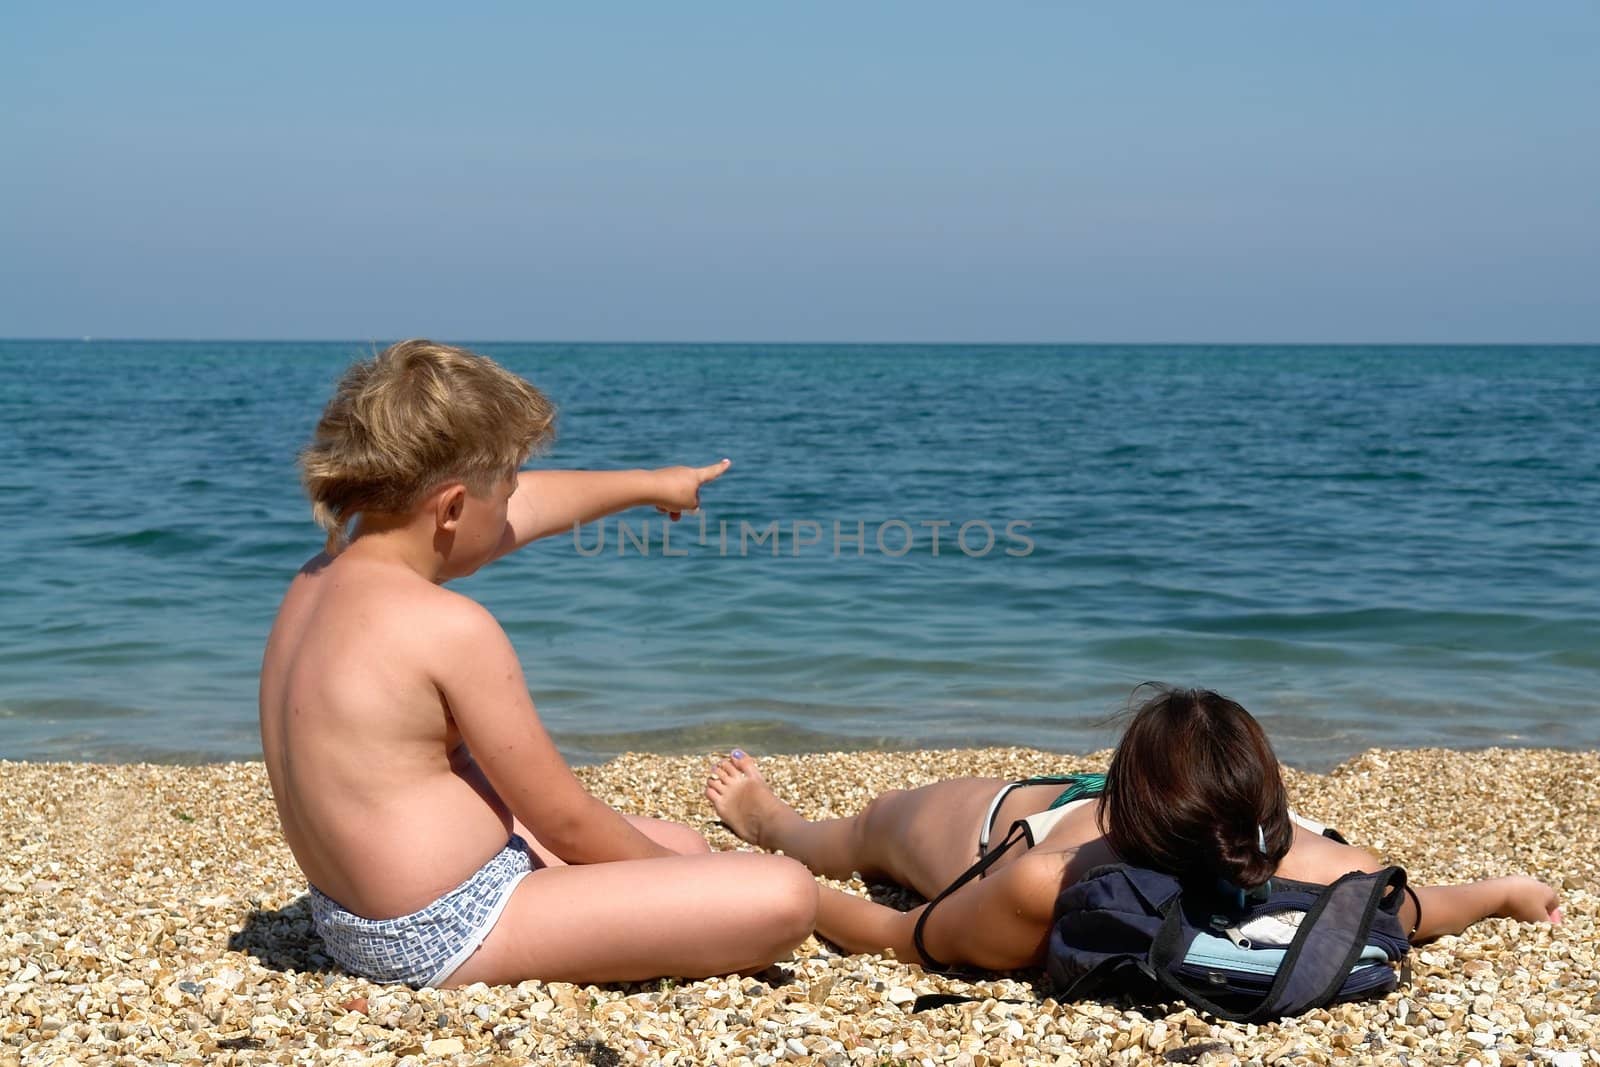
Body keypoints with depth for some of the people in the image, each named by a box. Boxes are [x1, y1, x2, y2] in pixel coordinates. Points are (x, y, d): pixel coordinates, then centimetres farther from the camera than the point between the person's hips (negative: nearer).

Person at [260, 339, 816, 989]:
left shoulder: (323, 577, 4)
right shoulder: (451, 627, -24)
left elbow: (529, 508, 21)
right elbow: (564, 822, -16)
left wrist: (650, 485, 36)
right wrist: (662, 865, 4)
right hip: (449, 937, -10)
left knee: (684, 844, 25)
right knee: (784, 895, -16)